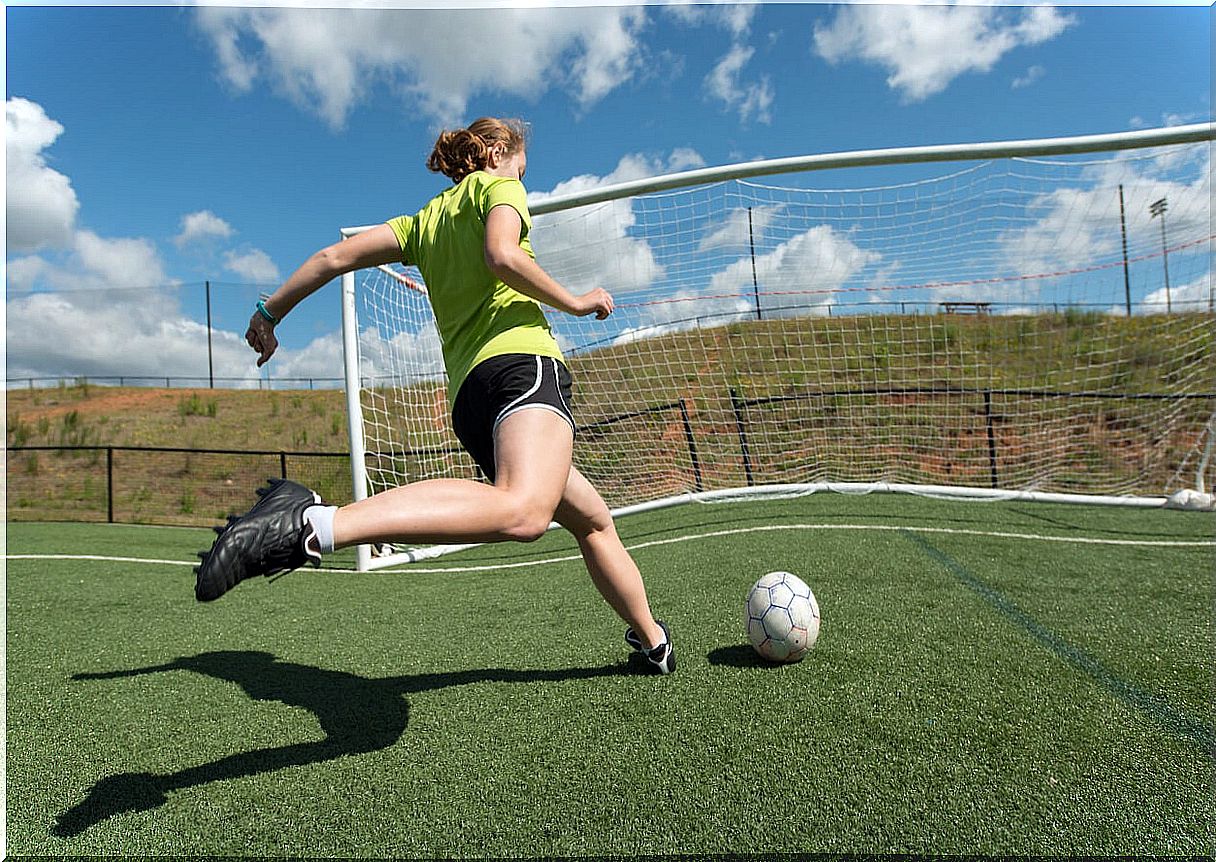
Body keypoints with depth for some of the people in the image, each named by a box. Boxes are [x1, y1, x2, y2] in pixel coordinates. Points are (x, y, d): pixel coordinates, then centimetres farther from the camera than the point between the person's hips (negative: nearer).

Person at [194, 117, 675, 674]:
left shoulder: (424, 221, 30)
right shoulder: (496, 186, 14)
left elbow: (335, 256, 23)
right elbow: (502, 255, -9)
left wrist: (270, 312, 32)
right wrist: (577, 303, 3)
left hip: (467, 394, 8)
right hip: (521, 359, -8)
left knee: (594, 520, 19)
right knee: (523, 509, -37)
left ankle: (652, 642, 28)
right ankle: (311, 524, -45)